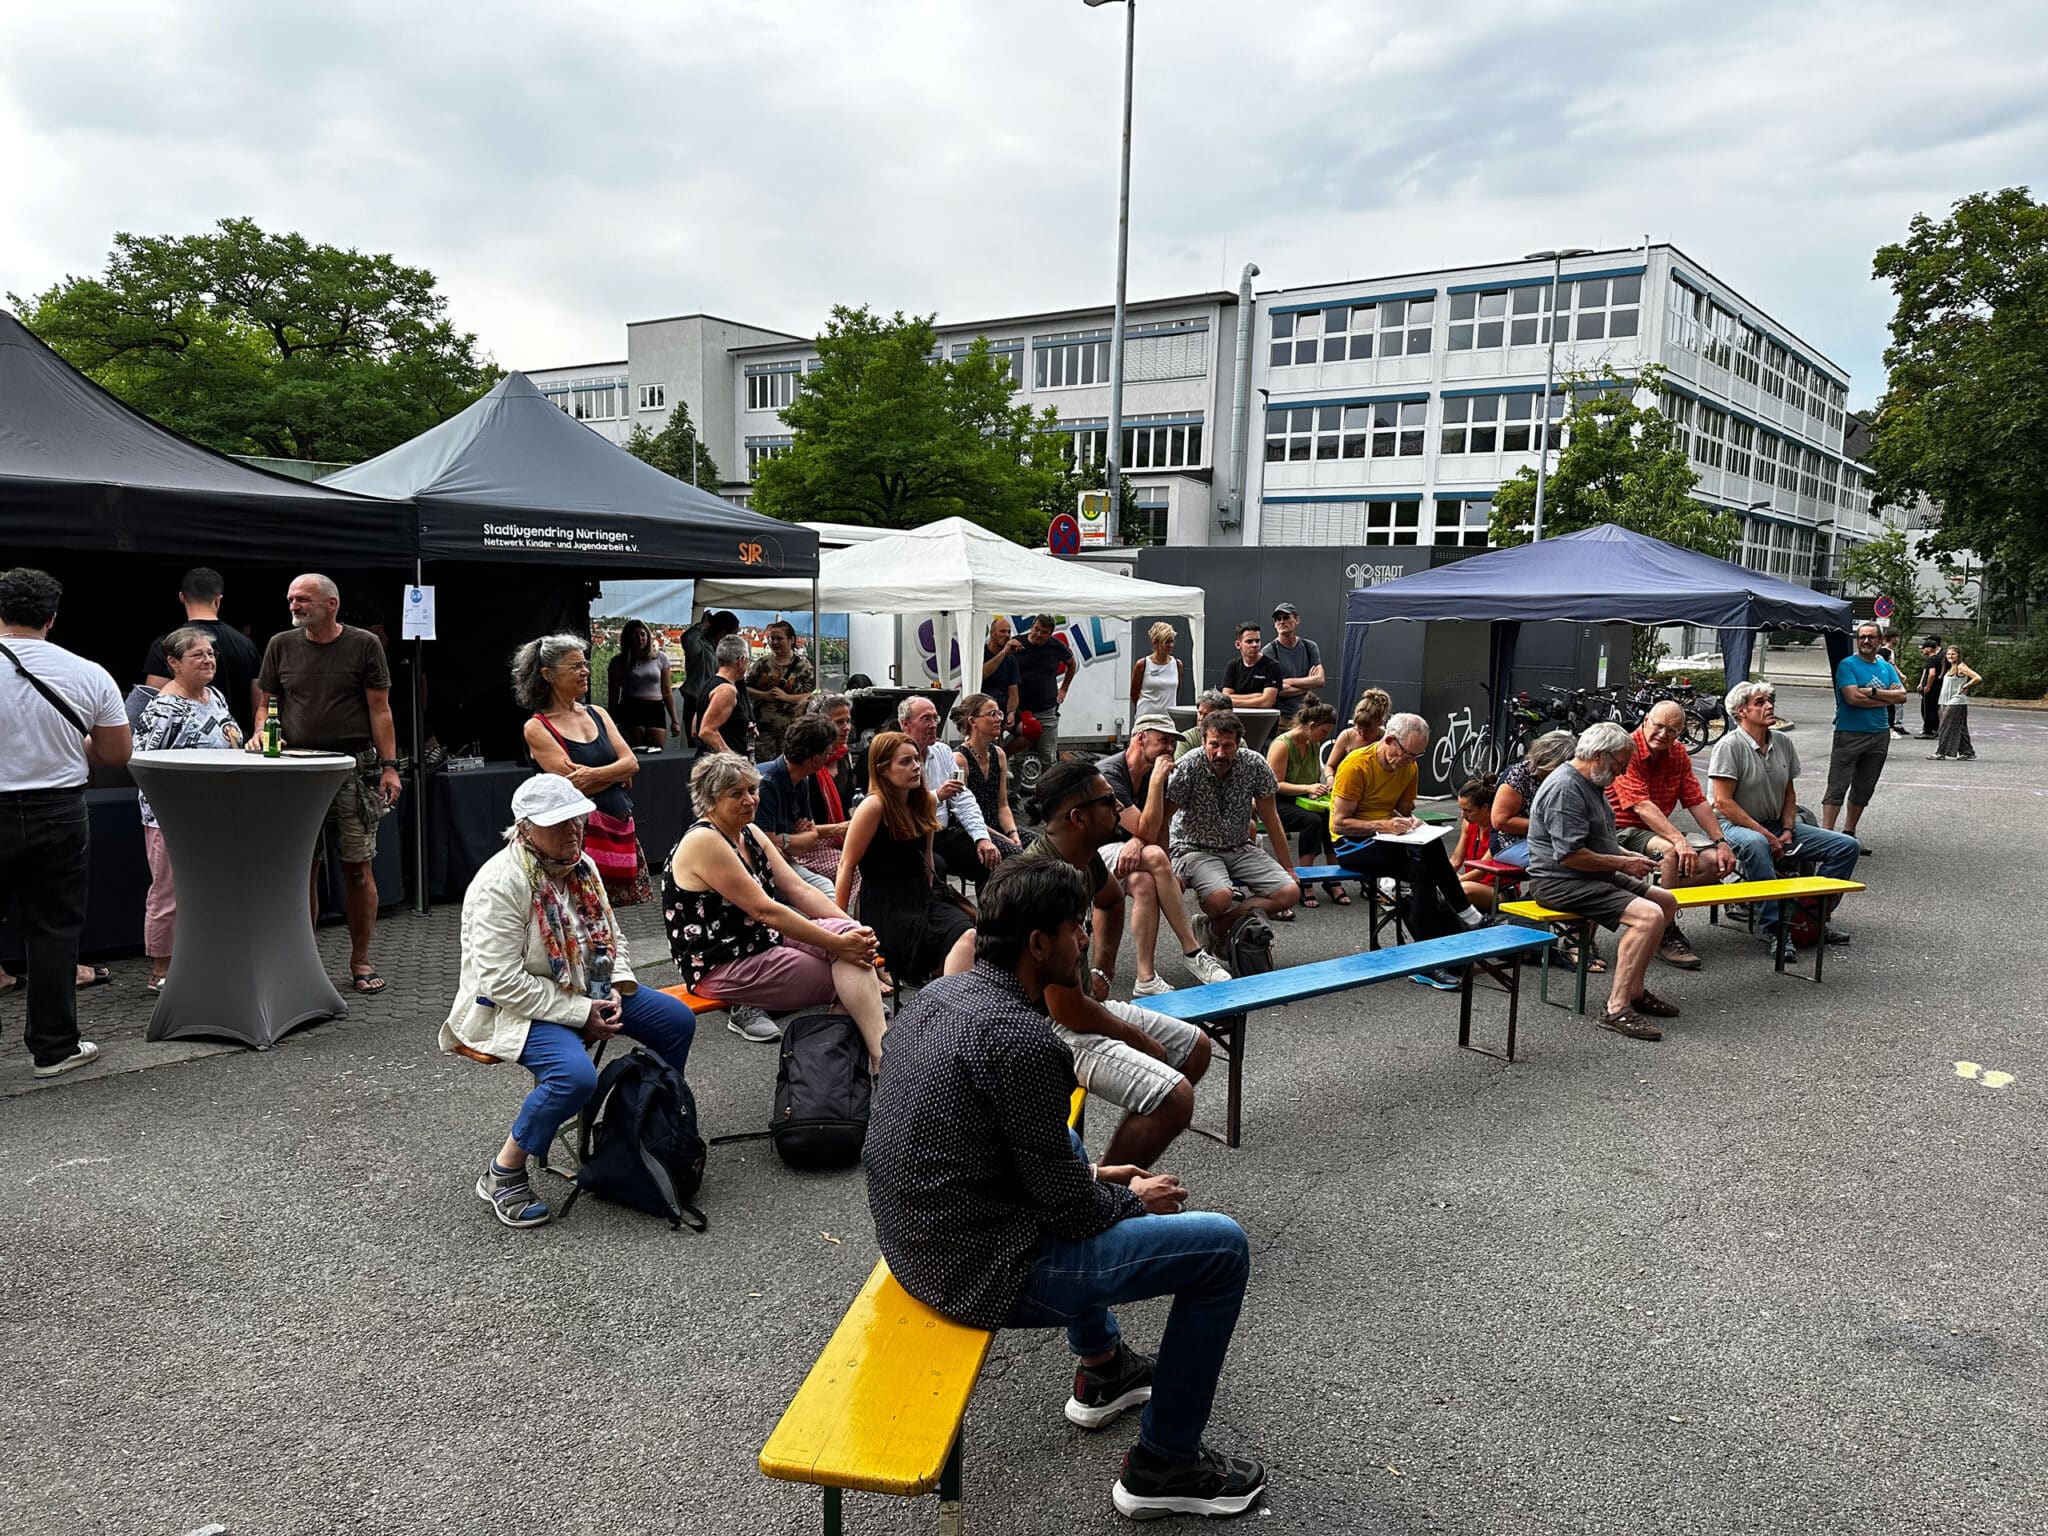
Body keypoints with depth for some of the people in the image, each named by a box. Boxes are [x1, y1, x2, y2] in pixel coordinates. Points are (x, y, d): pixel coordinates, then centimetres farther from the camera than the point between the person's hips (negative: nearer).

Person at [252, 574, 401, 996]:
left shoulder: (364, 644, 3)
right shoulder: (281, 645, 11)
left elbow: (379, 709, 1)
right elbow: (265, 701, 16)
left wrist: (389, 765, -6)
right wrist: (261, 732, -5)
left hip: (353, 767, -2)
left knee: (357, 867, -1)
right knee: (301, 867, 5)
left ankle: (360, 962, 10)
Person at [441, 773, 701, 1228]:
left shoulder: (581, 867, 2)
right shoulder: (501, 883, -24)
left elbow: (609, 935, 15)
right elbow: (503, 980, -26)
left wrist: (615, 988, -5)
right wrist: (580, 1014, -23)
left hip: (584, 988, 9)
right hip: (519, 1005, -9)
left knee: (677, 1021, 3)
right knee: (575, 1074, -34)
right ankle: (503, 1175, -12)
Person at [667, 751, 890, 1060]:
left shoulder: (750, 833, 9)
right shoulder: (704, 842, -18)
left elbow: (799, 890, 3)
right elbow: (765, 910, -22)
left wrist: (854, 930, -12)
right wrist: (838, 944, -23)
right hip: (719, 967, -8)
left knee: (845, 931, -15)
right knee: (843, 978, -18)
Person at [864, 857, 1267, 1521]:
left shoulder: (937, 996, 2)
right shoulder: (1022, 1040, -25)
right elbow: (1071, 1209, -18)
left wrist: (1091, 1176, 15)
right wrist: (1135, 1200, 2)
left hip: (911, 1242, 9)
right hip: (986, 1272, -9)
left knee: (1070, 1148, 35)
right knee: (1223, 1247, -1)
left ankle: (1102, 1368, 42)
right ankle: (1164, 1465, 14)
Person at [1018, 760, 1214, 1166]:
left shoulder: (1084, 858, 1)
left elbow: (1111, 900, 28)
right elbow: (1066, 1010, -27)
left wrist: (1101, 970, 15)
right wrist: (1137, 1038, -11)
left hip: (1082, 1001, 10)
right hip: (1049, 1028, -10)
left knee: (1195, 1048, 16)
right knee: (1175, 1096, -22)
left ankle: (1114, 1166, 19)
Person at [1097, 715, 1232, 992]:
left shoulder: (1154, 773, 5)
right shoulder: (1108, 774, -20)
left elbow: (1152, 833, 1)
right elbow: (1147, 832, -24)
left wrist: (1137, 841, -22)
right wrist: (1157, 780, -26)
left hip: (1126, 856, 7)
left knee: (1144, 882, -30)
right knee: (1154, 856, -33)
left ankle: (1146, 979, -30)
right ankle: (1192, 952, -26)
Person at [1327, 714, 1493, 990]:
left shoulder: (1410, 767, 4)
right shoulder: (1356, 765, -17)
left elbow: (1403, 810, 15)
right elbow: (1339, 823, -18)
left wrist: (1409, 823, -10)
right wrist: (1383, 825, -29)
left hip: (1386, 841, 7)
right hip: (1351, 843, -7)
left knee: (1423, 869, -25)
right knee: (1428, 850, -28)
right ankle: (1464, 913, -15)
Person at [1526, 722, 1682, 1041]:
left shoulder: (1590, 783, 16)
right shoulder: (1565, 789, -20)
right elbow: (1570, 855, -26)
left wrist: (1628, 856, 11)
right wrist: (1623, 864, -14)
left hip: (1591, 876, 11)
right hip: (1560, 881, -11)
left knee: (1666, 902, 12)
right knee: (1649, 916, -24)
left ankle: (1633, 989, 14)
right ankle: (1616, 1009, -25)